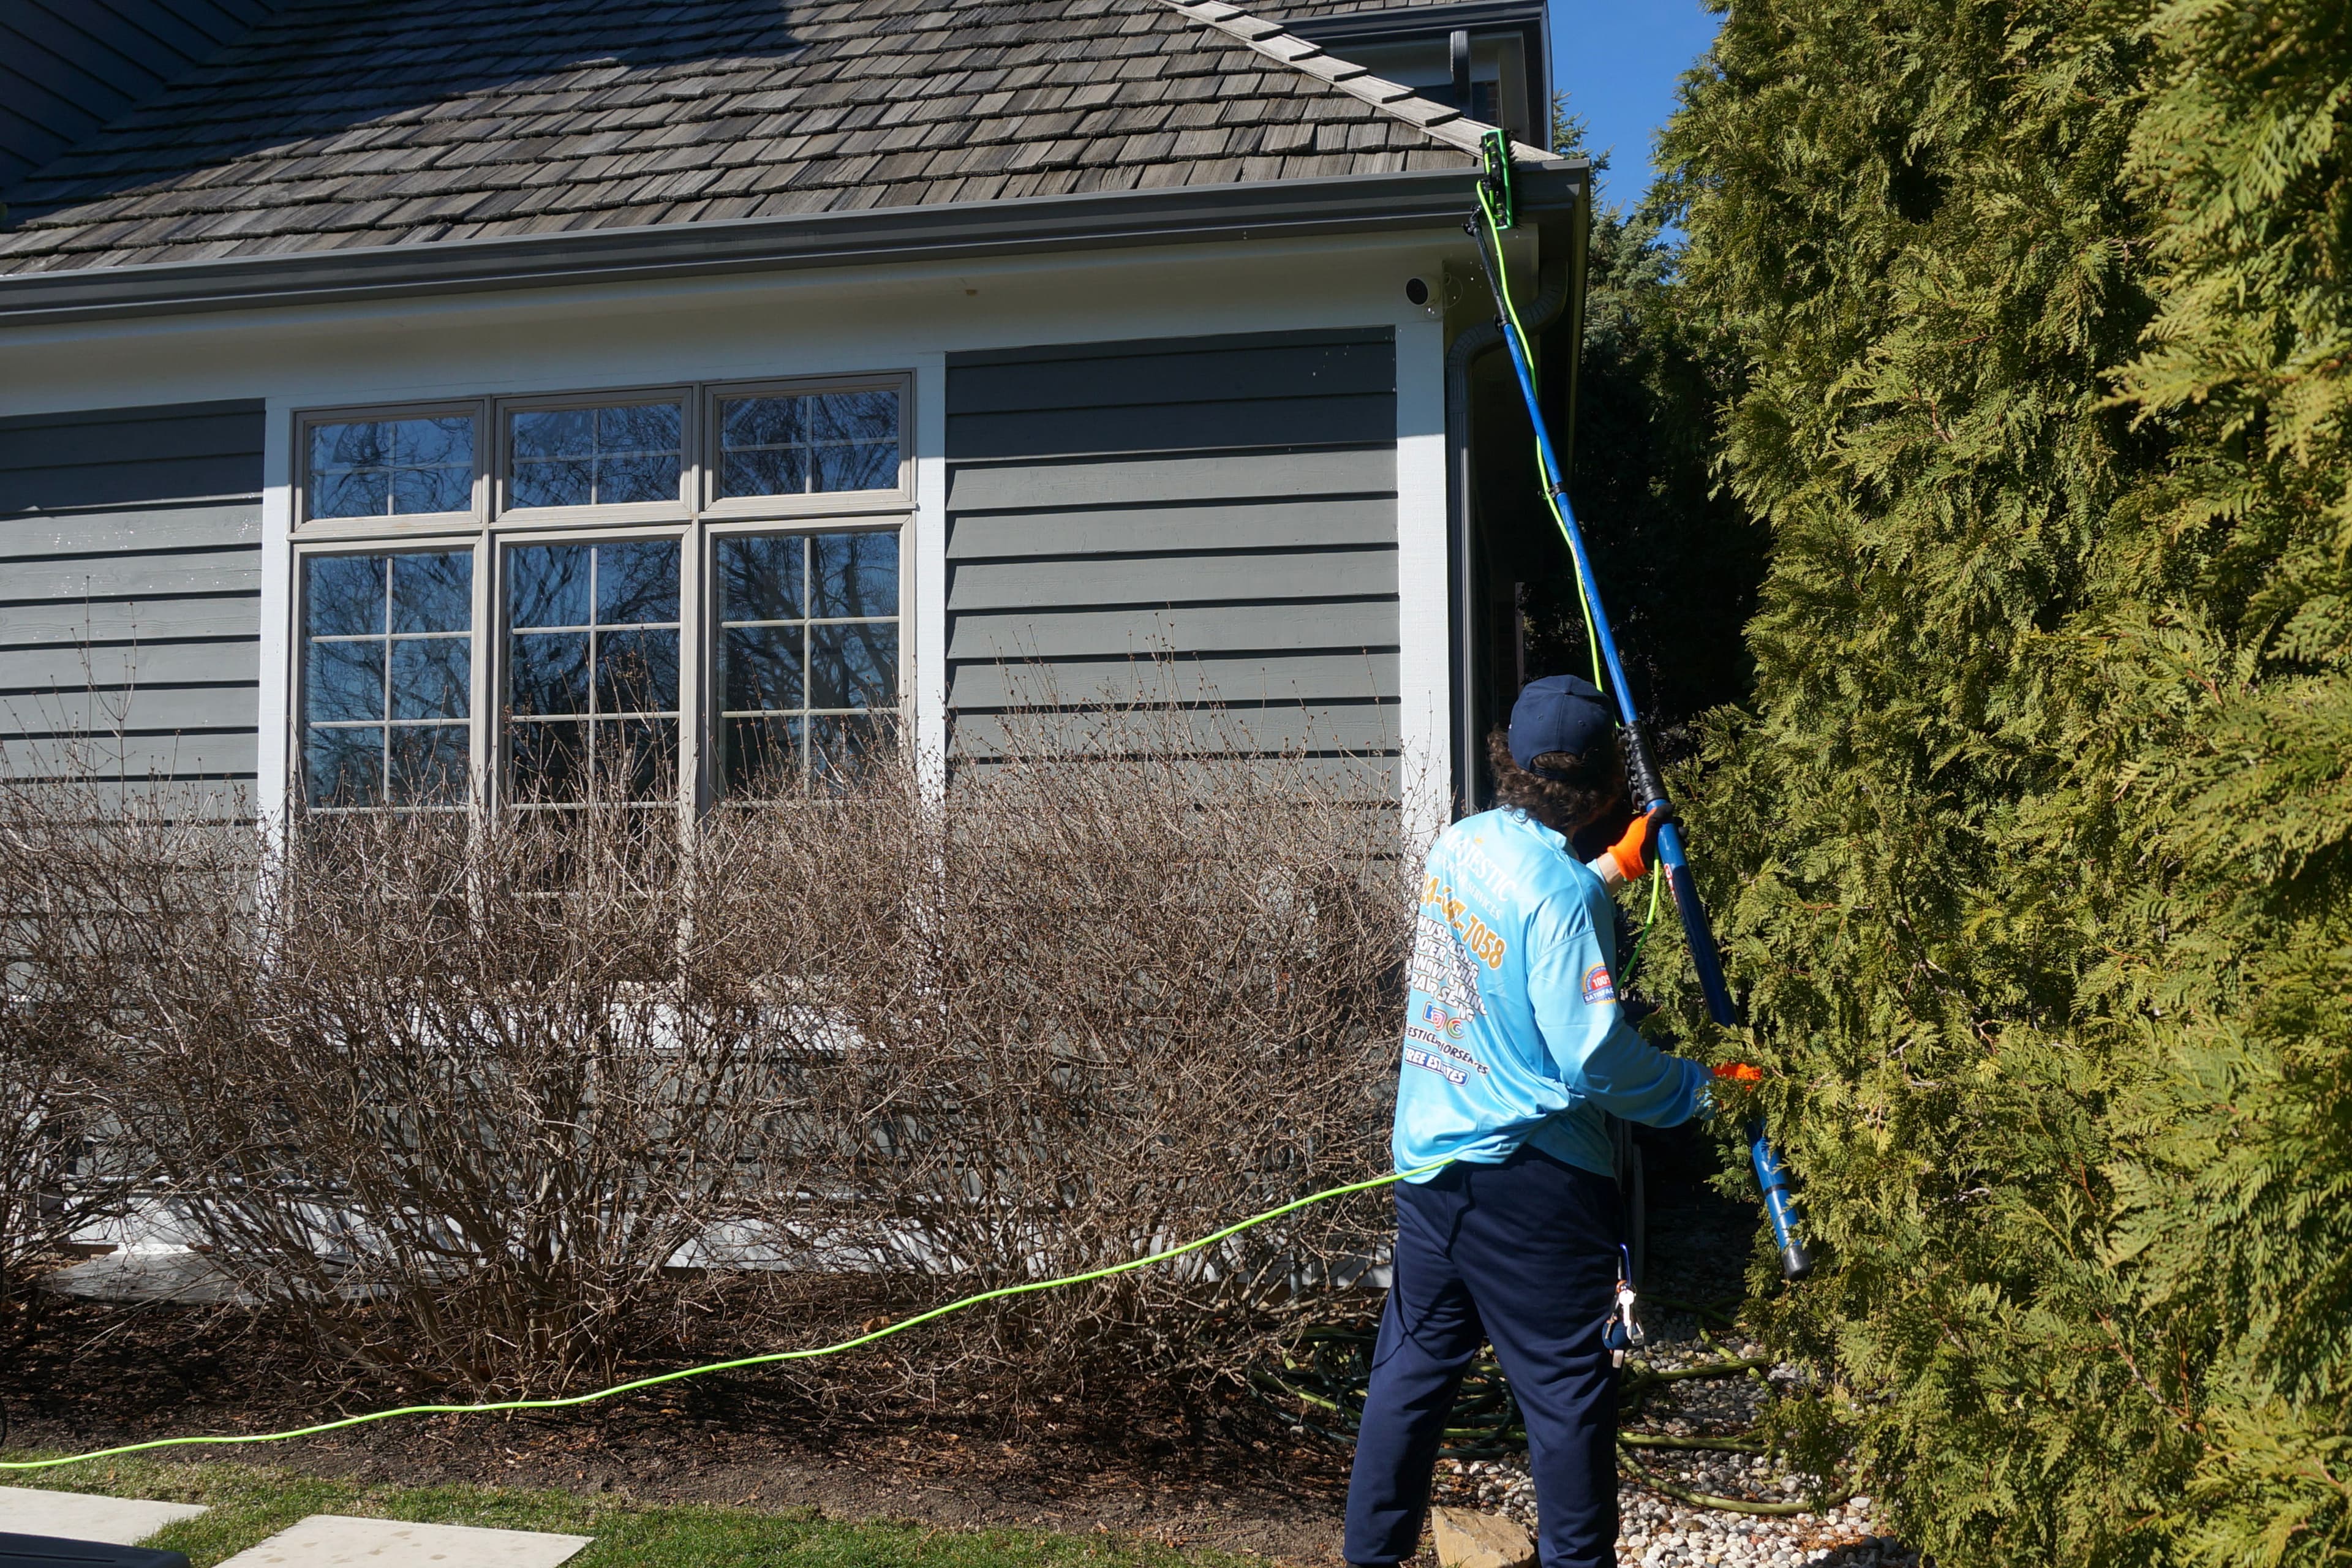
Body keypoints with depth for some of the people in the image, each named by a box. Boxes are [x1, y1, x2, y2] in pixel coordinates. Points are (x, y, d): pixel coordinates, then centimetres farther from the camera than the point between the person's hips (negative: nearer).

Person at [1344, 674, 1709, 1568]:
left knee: (1413, 1368, 16)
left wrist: (1615, 868, 27)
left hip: (1428, 1159, 8)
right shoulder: (1564, 890, -19)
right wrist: (1697, 1089, -7)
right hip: (1528, 1177, -8)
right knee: (1567, 1390, 7)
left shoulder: (1459, 844, 4)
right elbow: (1594, 1055, -21)